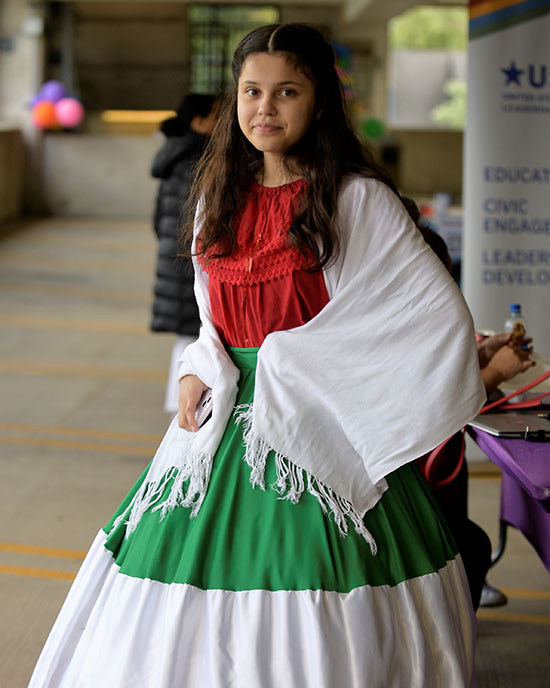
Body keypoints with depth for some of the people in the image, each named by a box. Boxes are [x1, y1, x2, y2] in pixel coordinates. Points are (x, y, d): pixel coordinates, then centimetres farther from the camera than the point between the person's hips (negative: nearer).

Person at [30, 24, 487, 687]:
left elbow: (441, 314, -8)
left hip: (322, 428, -5)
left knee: (310, 631, -2)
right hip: (225, 418, 5)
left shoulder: (357, 199, -7)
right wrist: (199, 371, -1)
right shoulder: (220, 197, 10)